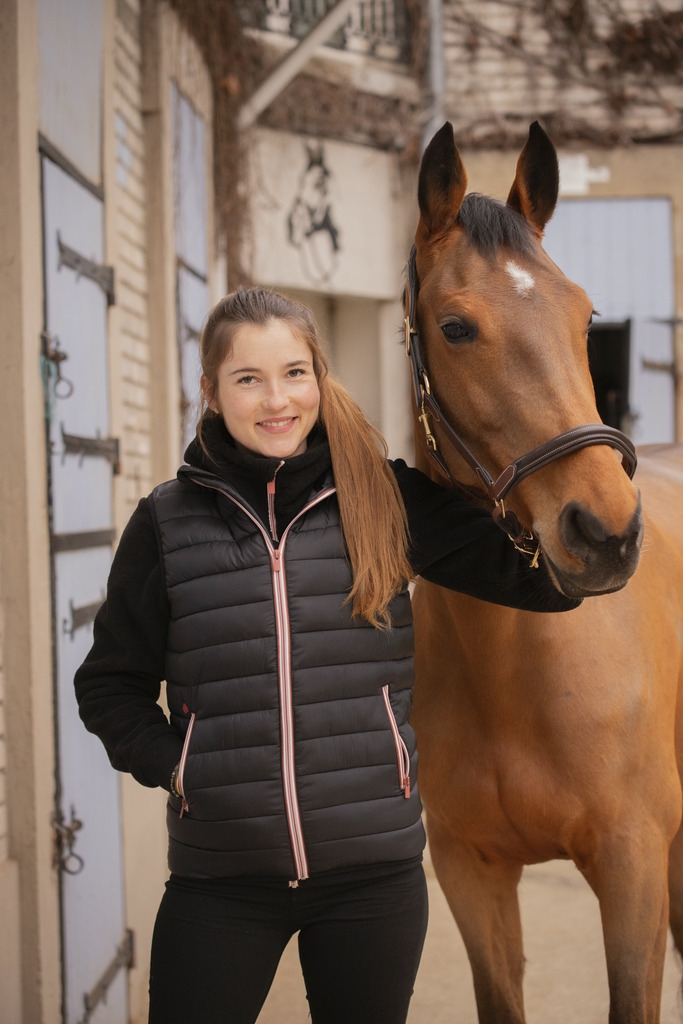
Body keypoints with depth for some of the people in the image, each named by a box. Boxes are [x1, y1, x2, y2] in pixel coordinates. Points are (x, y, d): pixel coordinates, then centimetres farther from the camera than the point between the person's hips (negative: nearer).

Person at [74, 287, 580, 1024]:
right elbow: (110, 683, 8)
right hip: (220, 874, 0)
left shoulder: (386, 501, 0)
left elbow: (545, 576, -3)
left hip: (373, 867, 1)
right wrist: (167, 764, -7)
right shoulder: (166, 522, 0)